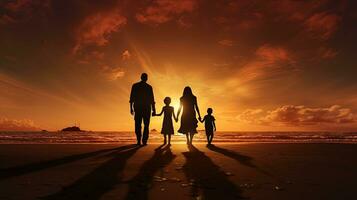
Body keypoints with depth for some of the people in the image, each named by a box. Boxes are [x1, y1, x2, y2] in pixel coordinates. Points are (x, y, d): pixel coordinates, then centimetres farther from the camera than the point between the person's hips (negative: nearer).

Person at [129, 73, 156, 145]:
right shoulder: (149, 87, 2)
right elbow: (152, 100, 0)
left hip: (137, 107, 1)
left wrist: (131, 108, 3)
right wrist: (154, 110, 1)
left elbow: (132, 98, 0)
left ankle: (139, 140, -7)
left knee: (138, 125, 6)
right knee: (146, 125, 7)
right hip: (147, 108, -1)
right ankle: (144, 140, -3)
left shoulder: (135, 86, 5)